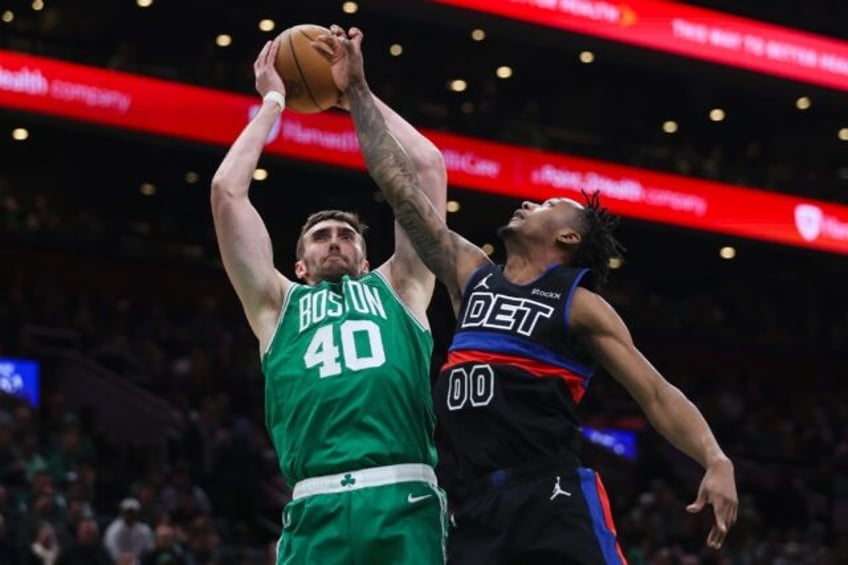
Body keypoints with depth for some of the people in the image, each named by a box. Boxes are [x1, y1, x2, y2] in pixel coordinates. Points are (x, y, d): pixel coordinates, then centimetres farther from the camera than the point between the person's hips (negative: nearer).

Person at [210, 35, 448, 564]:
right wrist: (273, 102, 30)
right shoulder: (279, 304, 25)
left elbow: (428, 166, 25)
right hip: (319, 514, 0)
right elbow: (226, 189, 21)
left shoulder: (397, 289, 26)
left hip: (406, 504, 0)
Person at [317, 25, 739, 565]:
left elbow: (659, 396, 2)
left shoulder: (581, 306, 6)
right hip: (478, 508, 5)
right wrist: (358, 91, 23)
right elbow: (401, 187, 22)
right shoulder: (473, 276, 20)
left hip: (555, 502, -5)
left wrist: (717, 461, -16)